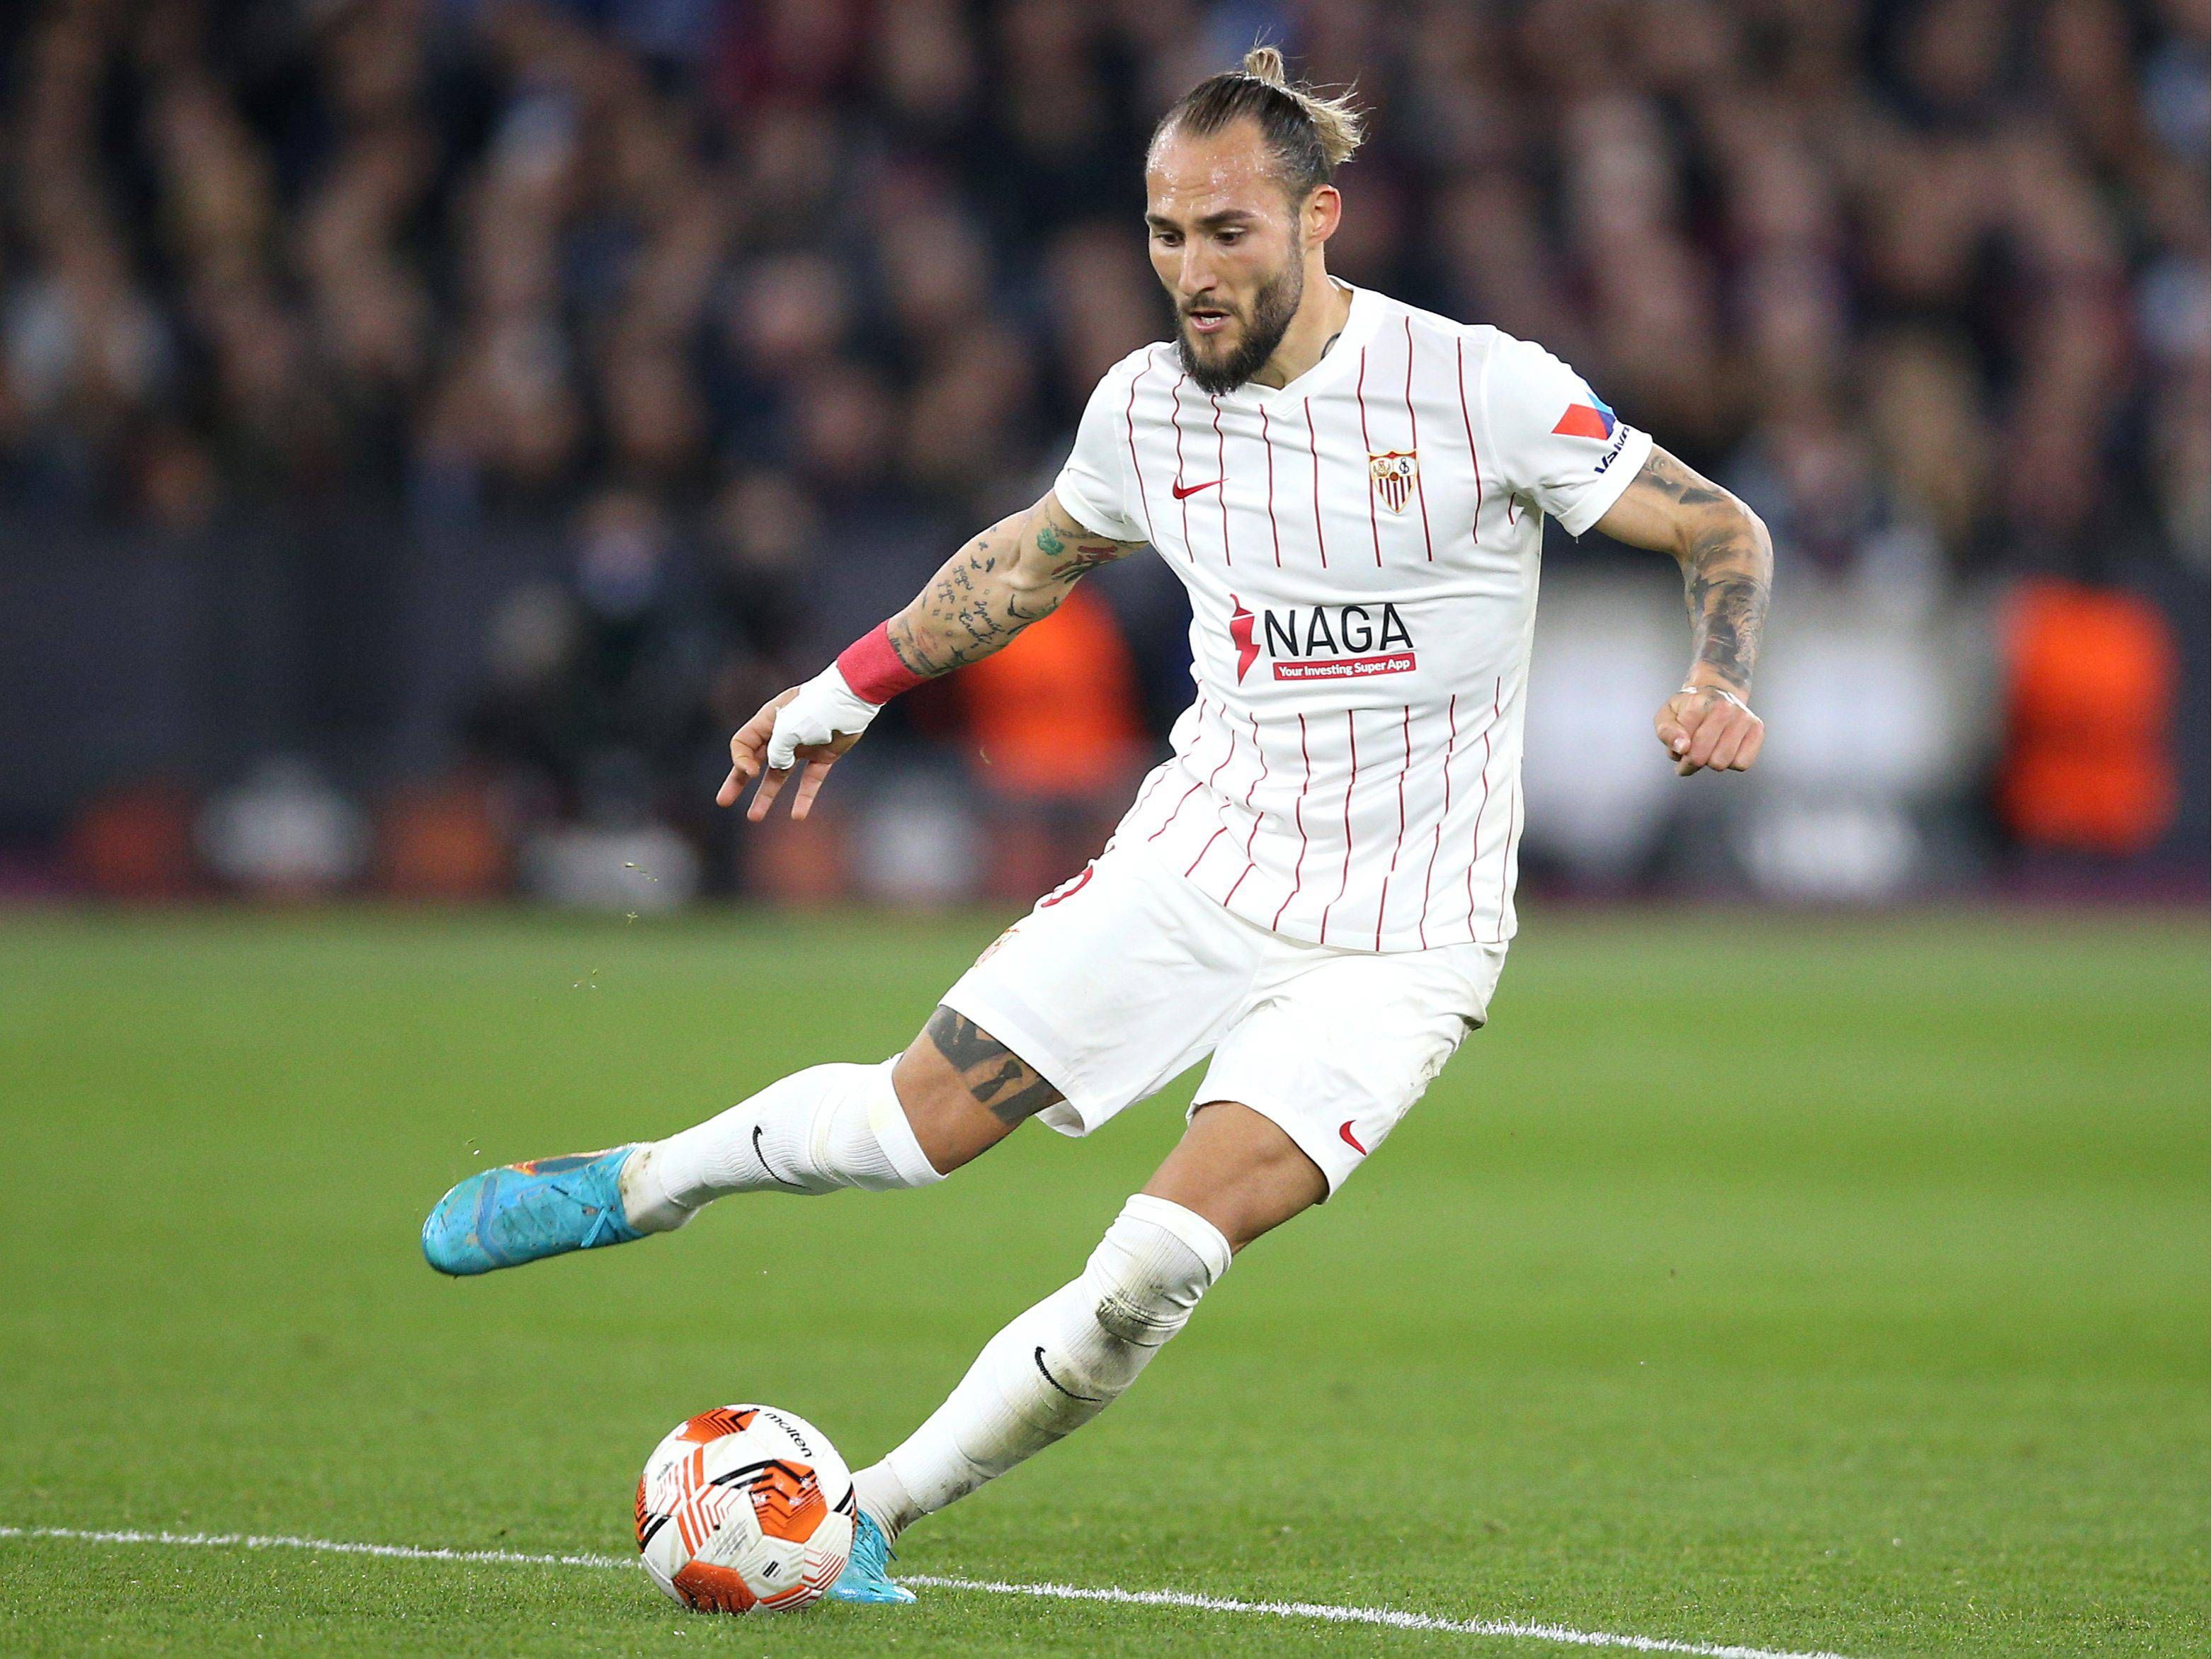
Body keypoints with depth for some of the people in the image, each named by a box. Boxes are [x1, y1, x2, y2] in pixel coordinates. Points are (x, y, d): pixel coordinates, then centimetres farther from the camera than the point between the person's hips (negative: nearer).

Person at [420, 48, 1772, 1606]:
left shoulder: (1481, 389, -15)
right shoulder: (1147, 406, 0)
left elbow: (1723, 530, -8)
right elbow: (1040, 549, 22)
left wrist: (1719, 684, -26)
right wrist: (853, 686, 25)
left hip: (1395, 937, -4)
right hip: (1196, 861, 4)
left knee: (1158, 1268, -20)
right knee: (925, 1116, 1)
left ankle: (866, 1518, -5)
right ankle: (641, 1183, 31)